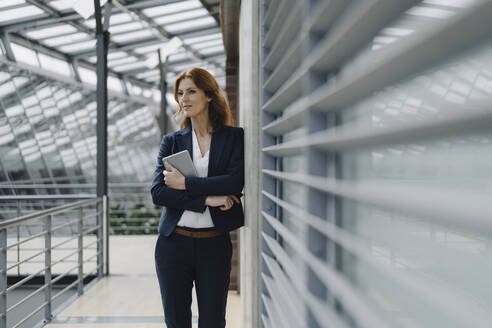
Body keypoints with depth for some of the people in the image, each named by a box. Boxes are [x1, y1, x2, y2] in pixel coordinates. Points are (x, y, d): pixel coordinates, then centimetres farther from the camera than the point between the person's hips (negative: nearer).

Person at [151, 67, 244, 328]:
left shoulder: (235, 137, 2)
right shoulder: (172, 141, 7)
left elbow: (236, 182, -13)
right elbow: (157, 192, -4)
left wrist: (186, 183, -13)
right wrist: (206, 199, -14)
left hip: (215, 245, -2)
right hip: (174, 243, 2)